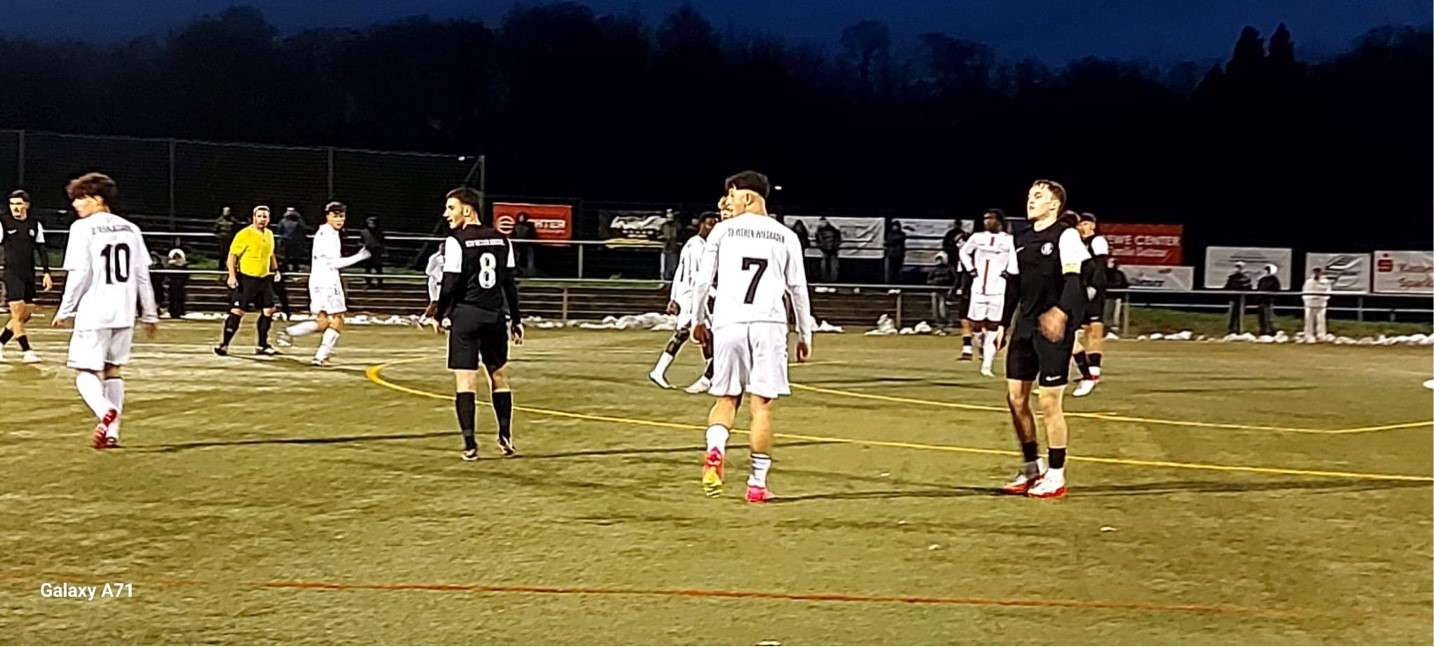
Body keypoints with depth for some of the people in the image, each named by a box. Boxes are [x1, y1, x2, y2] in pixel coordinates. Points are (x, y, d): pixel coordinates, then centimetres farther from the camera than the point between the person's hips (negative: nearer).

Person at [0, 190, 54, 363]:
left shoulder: (35, 224, 7)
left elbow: (41, 249, 12)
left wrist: (46, 272, 5)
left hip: (29, 275, 5)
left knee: (26, 314, 9)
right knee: (18, 314, -10)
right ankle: (27, 351, -6)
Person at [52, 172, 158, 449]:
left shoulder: (83, 228, -7)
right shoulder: (130, 229, 10)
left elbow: (79, 274, -12)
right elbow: (143, 276, 10)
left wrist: (65, 310, -2)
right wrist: (150, 314, 16)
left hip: (93, 312, -5)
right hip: (124, 312, 5)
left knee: (85, 372, 0)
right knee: (114, 369, 16)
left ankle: (106, 412, -28)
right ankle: (112, 432, 10)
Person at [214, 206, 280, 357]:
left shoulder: (269, 234, 10)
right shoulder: (244, 234, -11)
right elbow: (232, 256, -11)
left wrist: (275, 269, 14)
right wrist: (232, 275, -20)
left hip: (264, 279, 6)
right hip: (245, 279, -6)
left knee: (268, 311, 6)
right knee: (237, 311, -7)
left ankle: (262, 345, 17)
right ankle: (224, 344, 1)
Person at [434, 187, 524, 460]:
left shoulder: (456, 241, -8)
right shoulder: (501, 240, 8)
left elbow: (450, 284, -10)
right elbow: (510, 282, 9)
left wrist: (442, 314, 3)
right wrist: (516, 319, 15)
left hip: (466, 315, -5)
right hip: (495, 315, 5)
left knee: (465, 379, -2)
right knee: (499, 376, 17)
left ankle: (469, 444, -6)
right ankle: (506, 438, 19)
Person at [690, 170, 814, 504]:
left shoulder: (722, 230, 7)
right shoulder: (786, 237, 10)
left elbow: (703, 280, 7)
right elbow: (798, 289, 9)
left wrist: (698, 320, 20)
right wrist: (804, 335, 17)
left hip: (728, 323, 0)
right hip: (769, 325, 0)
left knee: (726, 398, 13)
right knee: (763, 405, 2)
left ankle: (715, 449, -15)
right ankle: (757, 483, 3)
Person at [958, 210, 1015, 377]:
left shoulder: (1009, 240, -6)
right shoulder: (978, 237, 6)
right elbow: (964, 252, 21)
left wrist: (1008, 273, -8)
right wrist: (970, 269, 10)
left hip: (998, 290, -3)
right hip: (978, 288, 3)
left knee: (992, 328, -1)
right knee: (976, 324, 4)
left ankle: (987, 365, 2)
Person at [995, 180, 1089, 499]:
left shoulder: (1065, 235, -7)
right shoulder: (1024, 241, 15)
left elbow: (1072, 278, -19)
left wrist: (1062, 311, -35)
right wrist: (1004, 324, 19)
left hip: (1052, 328, -8)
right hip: (1025, 326, 8)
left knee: (1049, 402, -5)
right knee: (1015, 397, 8)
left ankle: (1056, 477, 6)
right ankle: (1031, 468, 23)